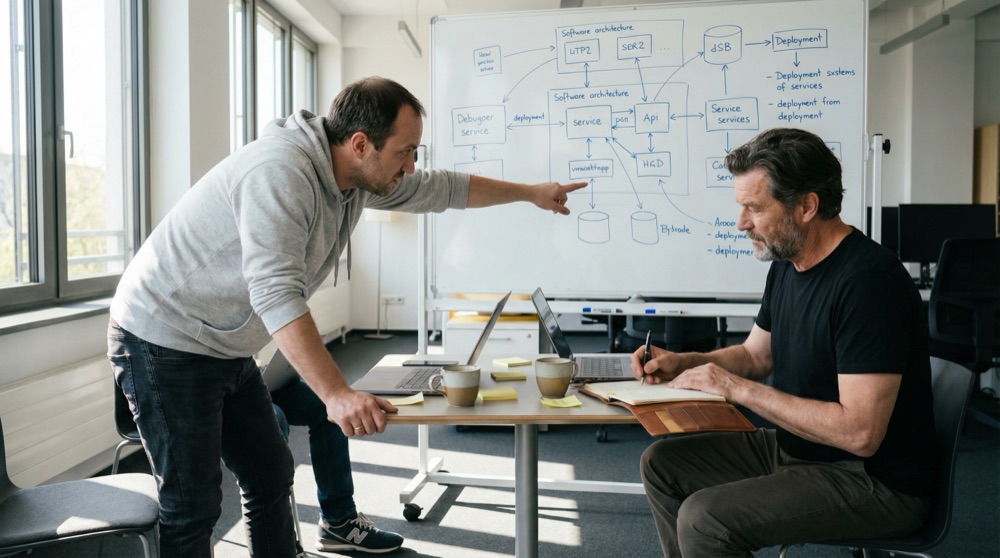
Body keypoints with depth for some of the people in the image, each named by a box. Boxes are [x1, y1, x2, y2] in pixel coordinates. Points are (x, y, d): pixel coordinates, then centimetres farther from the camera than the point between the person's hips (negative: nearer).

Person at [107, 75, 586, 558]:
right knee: (193, 506, -6)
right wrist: (337, 394, -40)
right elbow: (275, 292, -36)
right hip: (164, 343, -9)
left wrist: (530, 193, 20)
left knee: (270, 478, 11)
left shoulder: (358, 175, 0)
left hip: (225, 350, 9)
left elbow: (439, 189, 13)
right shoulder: (280, 173, -28)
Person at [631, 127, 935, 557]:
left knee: (704, 518, -25)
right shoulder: (786, 264, 3)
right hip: (793, 449, 9)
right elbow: (755, 354, 18)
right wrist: (684, 363, -1)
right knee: (661, 463, 7)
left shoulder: (868, 280, -25)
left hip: (873, 479, -9)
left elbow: (860, 433, -29)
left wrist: (736, 387, -23)